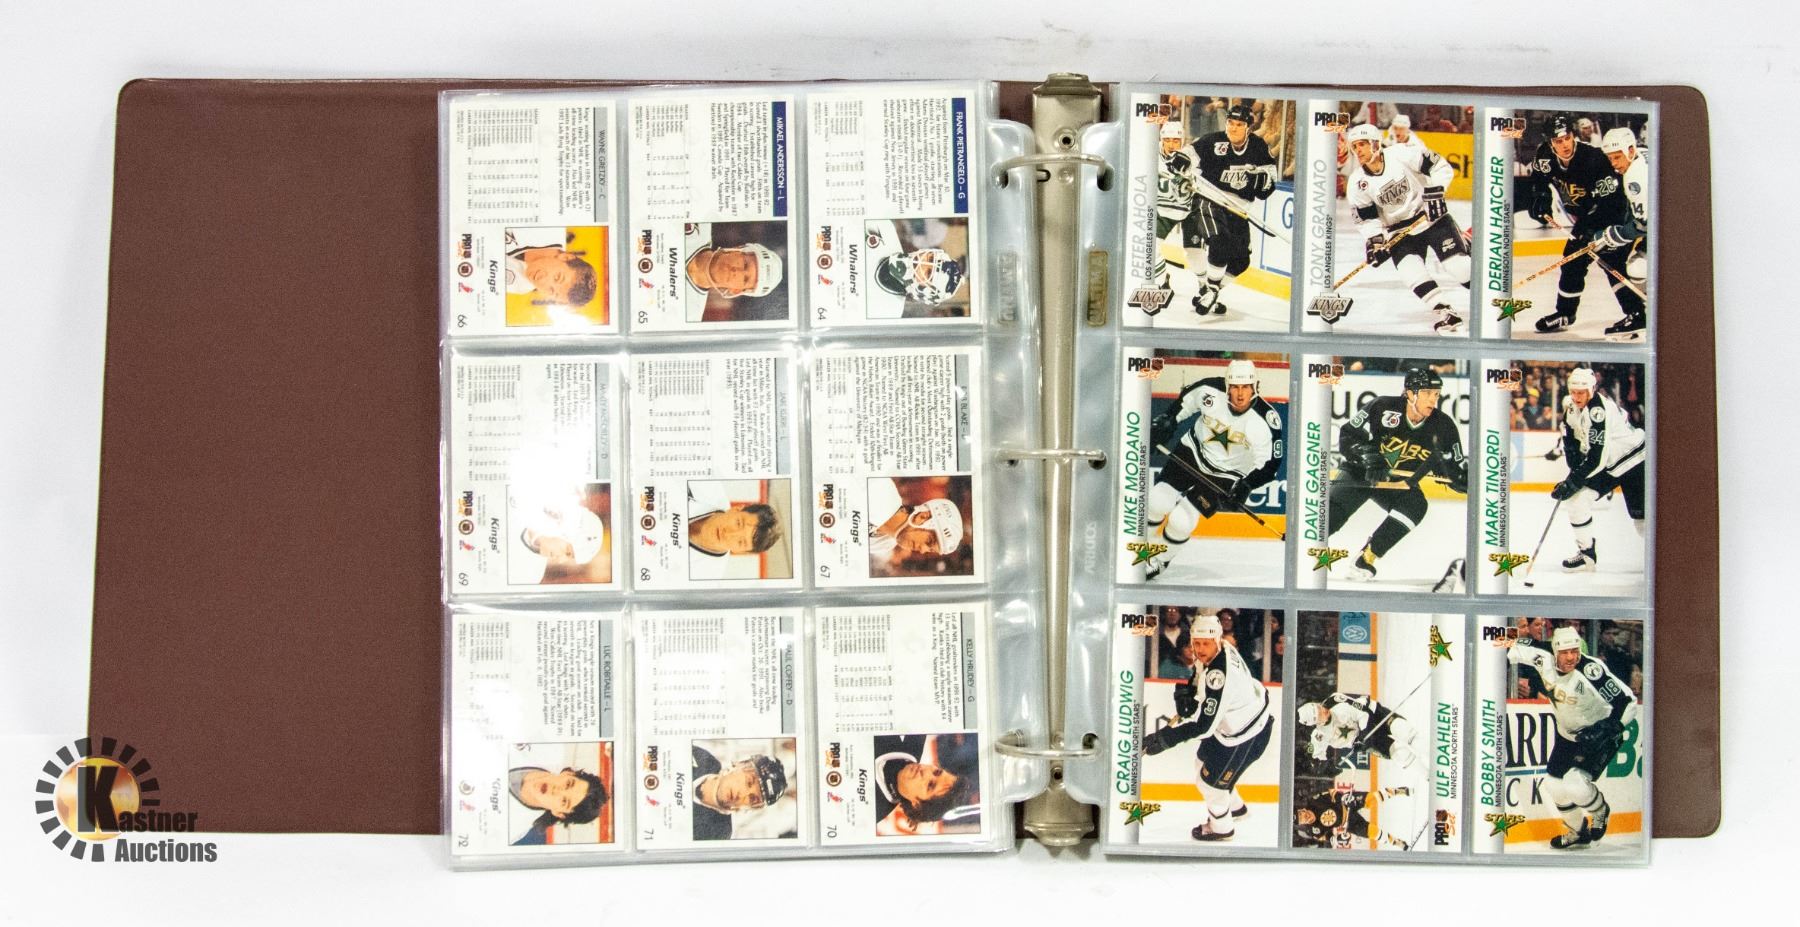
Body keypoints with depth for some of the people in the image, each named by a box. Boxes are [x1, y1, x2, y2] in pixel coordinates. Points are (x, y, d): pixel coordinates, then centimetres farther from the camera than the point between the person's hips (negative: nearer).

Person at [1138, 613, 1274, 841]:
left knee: (1210, 779, 4)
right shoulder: (1219, 650, -12)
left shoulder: (1218, 675, -40)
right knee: (1204, 760, 26)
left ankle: (1221, 827, 32)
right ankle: (1234, 806, 50)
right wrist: (1189, 692, -5)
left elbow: (1205, 726, -39)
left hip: (1246, 734, -10)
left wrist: (1164, 738, -40)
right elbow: (1201, 672, 13)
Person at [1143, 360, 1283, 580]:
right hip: (1193, 453, 3)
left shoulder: (1266, 420, -27)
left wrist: (1246, 486, -29)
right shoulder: (1210, 390, -20)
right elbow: (1185, 398, 3)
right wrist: (1166, 420, -1)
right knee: (1157, 502, -5)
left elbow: (1270, 463, -19)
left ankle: (1160, 561, 18)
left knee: (1181, 520, -10)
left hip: (1226, 475, -3)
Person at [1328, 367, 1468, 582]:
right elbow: (1347, 436, -16)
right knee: (1335, 509, -26)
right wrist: (1369, 457, -31)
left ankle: (1367, 557, -19)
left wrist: (1467, 476, -25)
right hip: (1360, 473, -3)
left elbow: (1455, 473, -2)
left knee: (1416, 505, -26)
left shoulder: (1442, 426, -9)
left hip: (1399, 483, 3)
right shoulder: (1382, 407, -19)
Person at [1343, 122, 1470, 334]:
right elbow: (1366, 219, 0)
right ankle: (1446, 313, -7)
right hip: (1400, 232, 2)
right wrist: (1374, 241, -15)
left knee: (1459, 265, -9)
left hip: (1431, 215, -2)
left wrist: (1434, 192, -16)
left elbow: (1440, 167, -7)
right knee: (1412, 272, -19)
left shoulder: (1404, 154, -15)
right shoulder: (1357, 183, -6)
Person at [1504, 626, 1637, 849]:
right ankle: (1579, 832, 33)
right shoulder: (1545, 660, -15)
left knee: (1575, 784, -20)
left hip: (1599, 736, -7)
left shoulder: (1591, 671, -32)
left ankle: (1600, 812, 14)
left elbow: (1627, 702, -30)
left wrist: (1607, 729, -37)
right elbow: (1522, 649, 8)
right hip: (1567, 735, 7)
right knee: (1553, 784, 9)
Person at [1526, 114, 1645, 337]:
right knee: (1572, 261, 11)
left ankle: (1635, 314, -16)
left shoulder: (1593, 158, -33)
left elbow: (1609, 200, -31)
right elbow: (1538, 174, 12)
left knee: (1612, 262, -17)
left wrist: (1585, 223, -34)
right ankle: (1565, 313, 26)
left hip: (1614, 213, -7)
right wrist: (1541, 197, -1)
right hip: (1584, 216, 7)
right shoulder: (1545, 154, -14)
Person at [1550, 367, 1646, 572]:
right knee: (1576, 499, -6)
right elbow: (1570, 436, 9)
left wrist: (1572, 482, -29)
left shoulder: (1599, 410, -31)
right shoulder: (1570, 403, -6)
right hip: (1607, 465, 8)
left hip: (1634, 461, -8)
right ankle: (1587, 554, 5)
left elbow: (1596, 459, -32)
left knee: (1643, 520, -11)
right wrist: (1575, 467, -1)